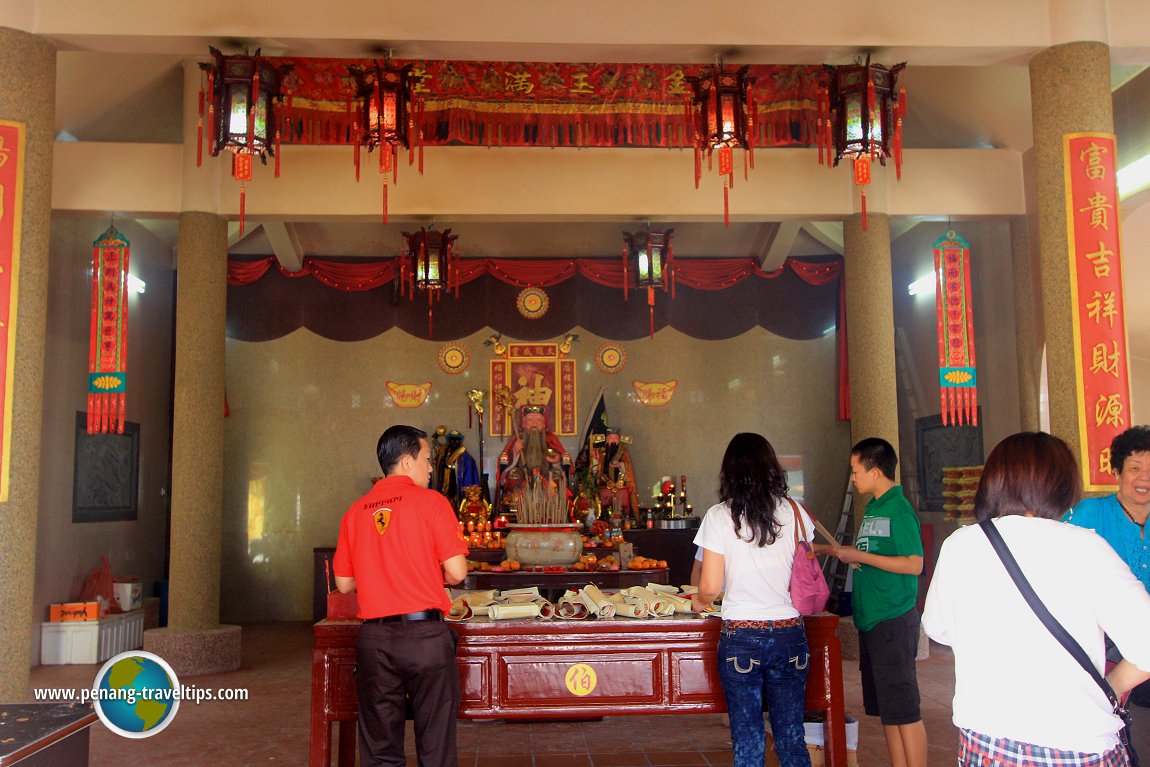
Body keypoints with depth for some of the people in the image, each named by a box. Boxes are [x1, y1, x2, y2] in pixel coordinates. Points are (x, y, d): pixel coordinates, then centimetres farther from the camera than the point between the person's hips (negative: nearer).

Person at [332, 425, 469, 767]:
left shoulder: (355, 512, 6)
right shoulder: (430, 501, -5)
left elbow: (344, 584, 11)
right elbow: (456, 572, -9)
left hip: (374, 637, 4)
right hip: (425, 633, -4)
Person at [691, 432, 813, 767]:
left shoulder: (719, 516, -6)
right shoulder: (794, 512, 1)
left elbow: (710, 586, -7)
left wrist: (698, 602, 15)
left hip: (741, 636, -2)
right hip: (790, 633, 2)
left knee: (747, 739, 7)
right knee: (791, 736, 12)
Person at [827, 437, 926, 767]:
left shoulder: (899, 509, -13)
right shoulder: (872, 508, 12)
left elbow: (914, 564, -20)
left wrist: (860, 556, -18)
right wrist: (821, 549, 25)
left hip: (894, 621, -9)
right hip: (871, 619, 9)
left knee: (904, 709, -3)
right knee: (886, 708, 14)